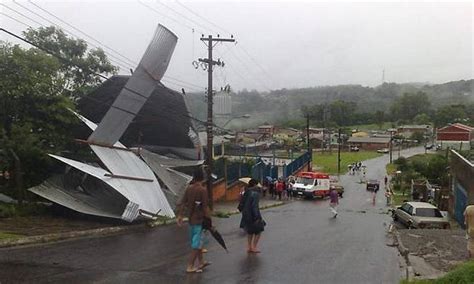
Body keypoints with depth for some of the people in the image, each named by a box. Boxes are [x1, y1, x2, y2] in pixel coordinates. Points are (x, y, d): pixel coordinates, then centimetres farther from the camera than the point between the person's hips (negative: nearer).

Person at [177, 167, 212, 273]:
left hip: (191, 219, 7)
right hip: (199, 219, -7)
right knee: (197, 244, 1)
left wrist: (180, 215, 8)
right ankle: (190, 267, 3)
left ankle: (201, 262, 36)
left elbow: (182, 202, 3)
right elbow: (204, 207, -18)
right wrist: (209, 219, -12)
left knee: (196, 241, 21)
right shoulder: (203, 190, -17)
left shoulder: (189, 188, 2)